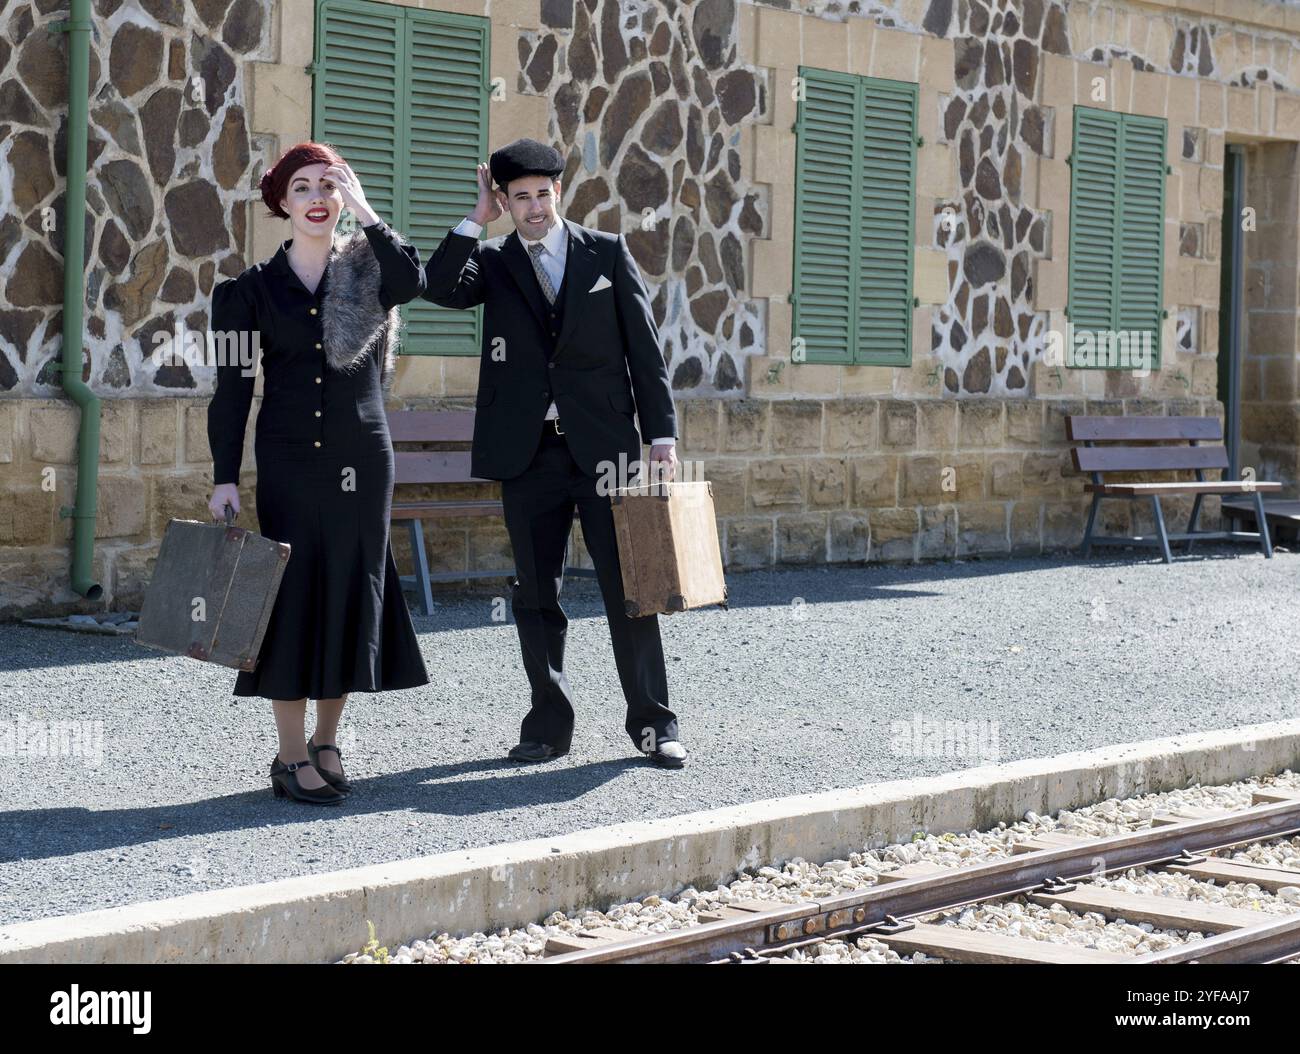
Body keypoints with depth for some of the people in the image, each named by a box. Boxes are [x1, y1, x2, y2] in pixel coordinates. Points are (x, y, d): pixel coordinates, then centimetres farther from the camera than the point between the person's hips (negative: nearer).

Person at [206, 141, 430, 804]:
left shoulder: (366, 271, 5)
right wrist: (224, 477, -3)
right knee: (294, 593, -3)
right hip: (289, 461, -1)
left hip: (362, 457, 1)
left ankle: (327, 744, 18)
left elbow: (410, 280, -20)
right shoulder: (256, 287, 3)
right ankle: (291, 758, 3)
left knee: (352, 590, 4)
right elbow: (233, 387, 2)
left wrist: (364, 210, -13)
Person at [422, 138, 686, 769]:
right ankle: (549, 725, 15)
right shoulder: (493, 263, 9)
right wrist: (479, 217, -9)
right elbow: (439, 288, -13)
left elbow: (644, 347, 4)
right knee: (535, 594, 6)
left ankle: (652, 722, 7)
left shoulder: (607, 253, 6)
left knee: (628, 586, -1)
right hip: (528, 451, 2)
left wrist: (662, 433, -3)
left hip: (604, 445, -2)